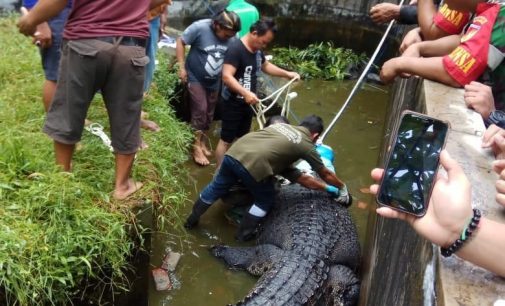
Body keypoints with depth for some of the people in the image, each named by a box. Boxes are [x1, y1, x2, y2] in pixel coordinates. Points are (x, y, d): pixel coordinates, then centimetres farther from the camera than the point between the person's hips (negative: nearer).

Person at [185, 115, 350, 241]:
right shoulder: (306, 145, 13)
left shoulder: (281, 124, 29)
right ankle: (243, 234, 34)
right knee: (265, 200, 23)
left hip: (234, 152, 6)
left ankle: (192, 219, 46)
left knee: (217, 188, 29)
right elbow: (326, 174, 26)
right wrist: (342, 187, 45)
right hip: (254, 165, -6)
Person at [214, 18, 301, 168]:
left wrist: (287, 74, 14)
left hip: (248, 103, 9)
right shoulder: (236, 49, -23)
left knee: (243, 138, 20)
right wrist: (245, 92, -43)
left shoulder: (257, 49, 4)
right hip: (233, 103, -9)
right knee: (226, 140, 1)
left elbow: (265, 65, 23)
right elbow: (226, 77, -32)